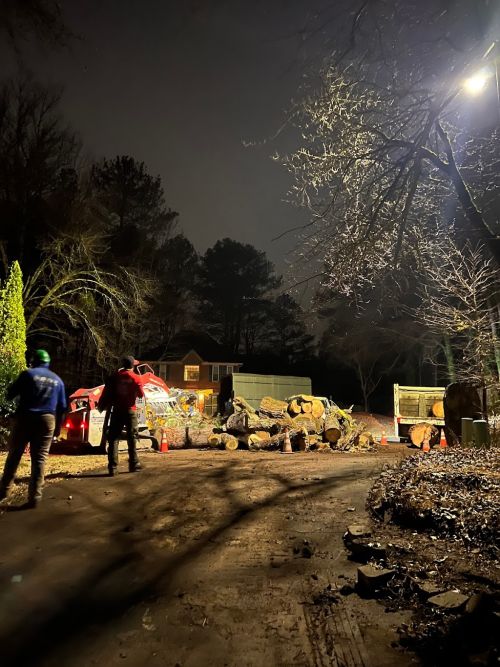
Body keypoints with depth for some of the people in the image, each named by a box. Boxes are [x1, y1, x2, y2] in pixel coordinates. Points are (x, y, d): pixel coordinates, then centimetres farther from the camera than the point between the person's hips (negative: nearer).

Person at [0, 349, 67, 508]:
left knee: (14, 455, 12)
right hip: (47, 420, 2)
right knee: (39, 459, 3)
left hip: (25, 418, -2)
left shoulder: (28, 374, 0)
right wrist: (57, 426, 18)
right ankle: (34, 497, 1)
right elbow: (62, 406, 12)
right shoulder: (57, 380, 12)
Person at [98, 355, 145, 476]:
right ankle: (134, 464, 17)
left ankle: (112, 467, -3)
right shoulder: (135, 378, -6)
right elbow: (141, 395, -1)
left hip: (117, 410, 1)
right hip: (130, 411, -1)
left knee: (113, 438, 4)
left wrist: (101, 406, 12)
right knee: (132, 438, 11)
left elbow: (106, 393, 1)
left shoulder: (114, 377, 0)